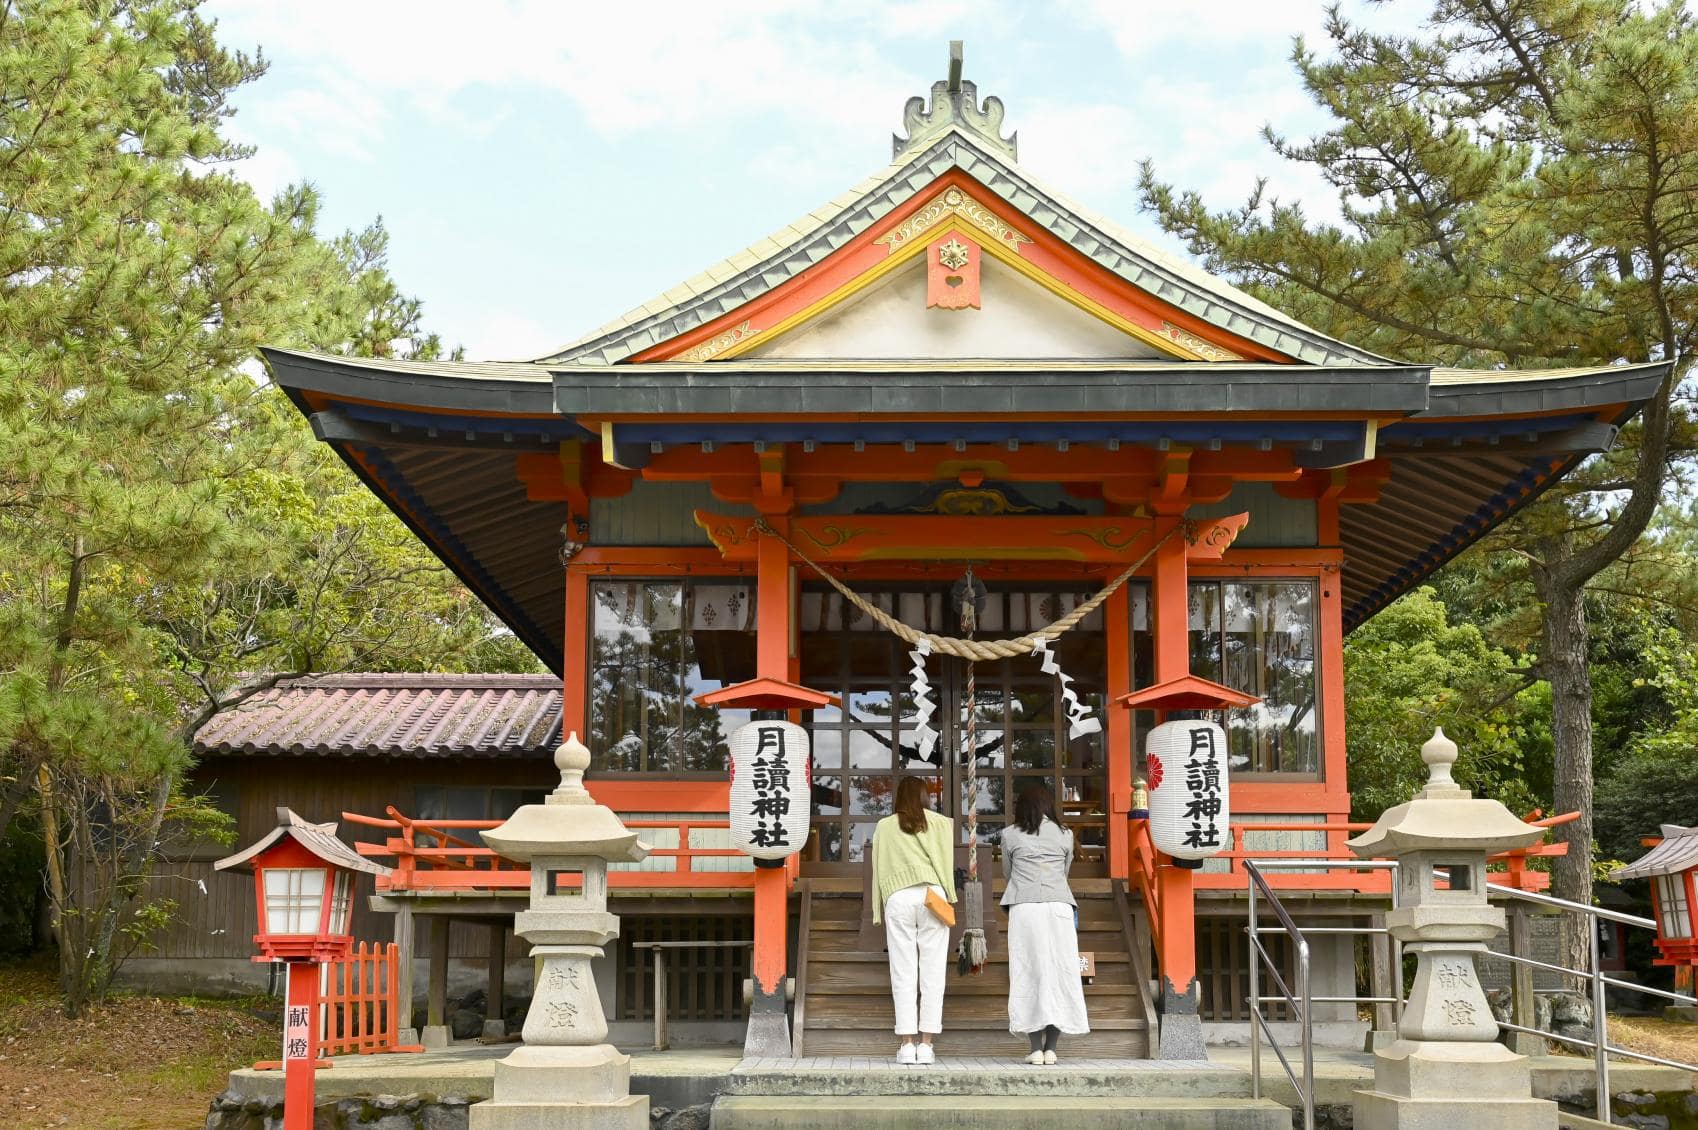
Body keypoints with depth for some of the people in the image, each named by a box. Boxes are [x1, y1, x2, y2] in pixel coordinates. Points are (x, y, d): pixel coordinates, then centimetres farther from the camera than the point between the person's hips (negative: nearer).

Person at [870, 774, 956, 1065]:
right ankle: (926, 1045, -3)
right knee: (932, 973, 1)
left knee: (903, 974, 1)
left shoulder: (884, 827, 14)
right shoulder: (939, 823, 14)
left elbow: (878, 868, 13)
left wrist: (880, 911, 15)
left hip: (897, 897, 0)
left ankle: (907, 1045, -4)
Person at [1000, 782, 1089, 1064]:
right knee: (1059, 974, 4)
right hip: (1059, 908, 1)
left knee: (1028, 976, 0)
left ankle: (1036, 1049, -5)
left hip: (1023, 909, -1)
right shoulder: (1065, 835, 11)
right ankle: (1051, 1048, -1)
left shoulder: (1010, 835, 7)